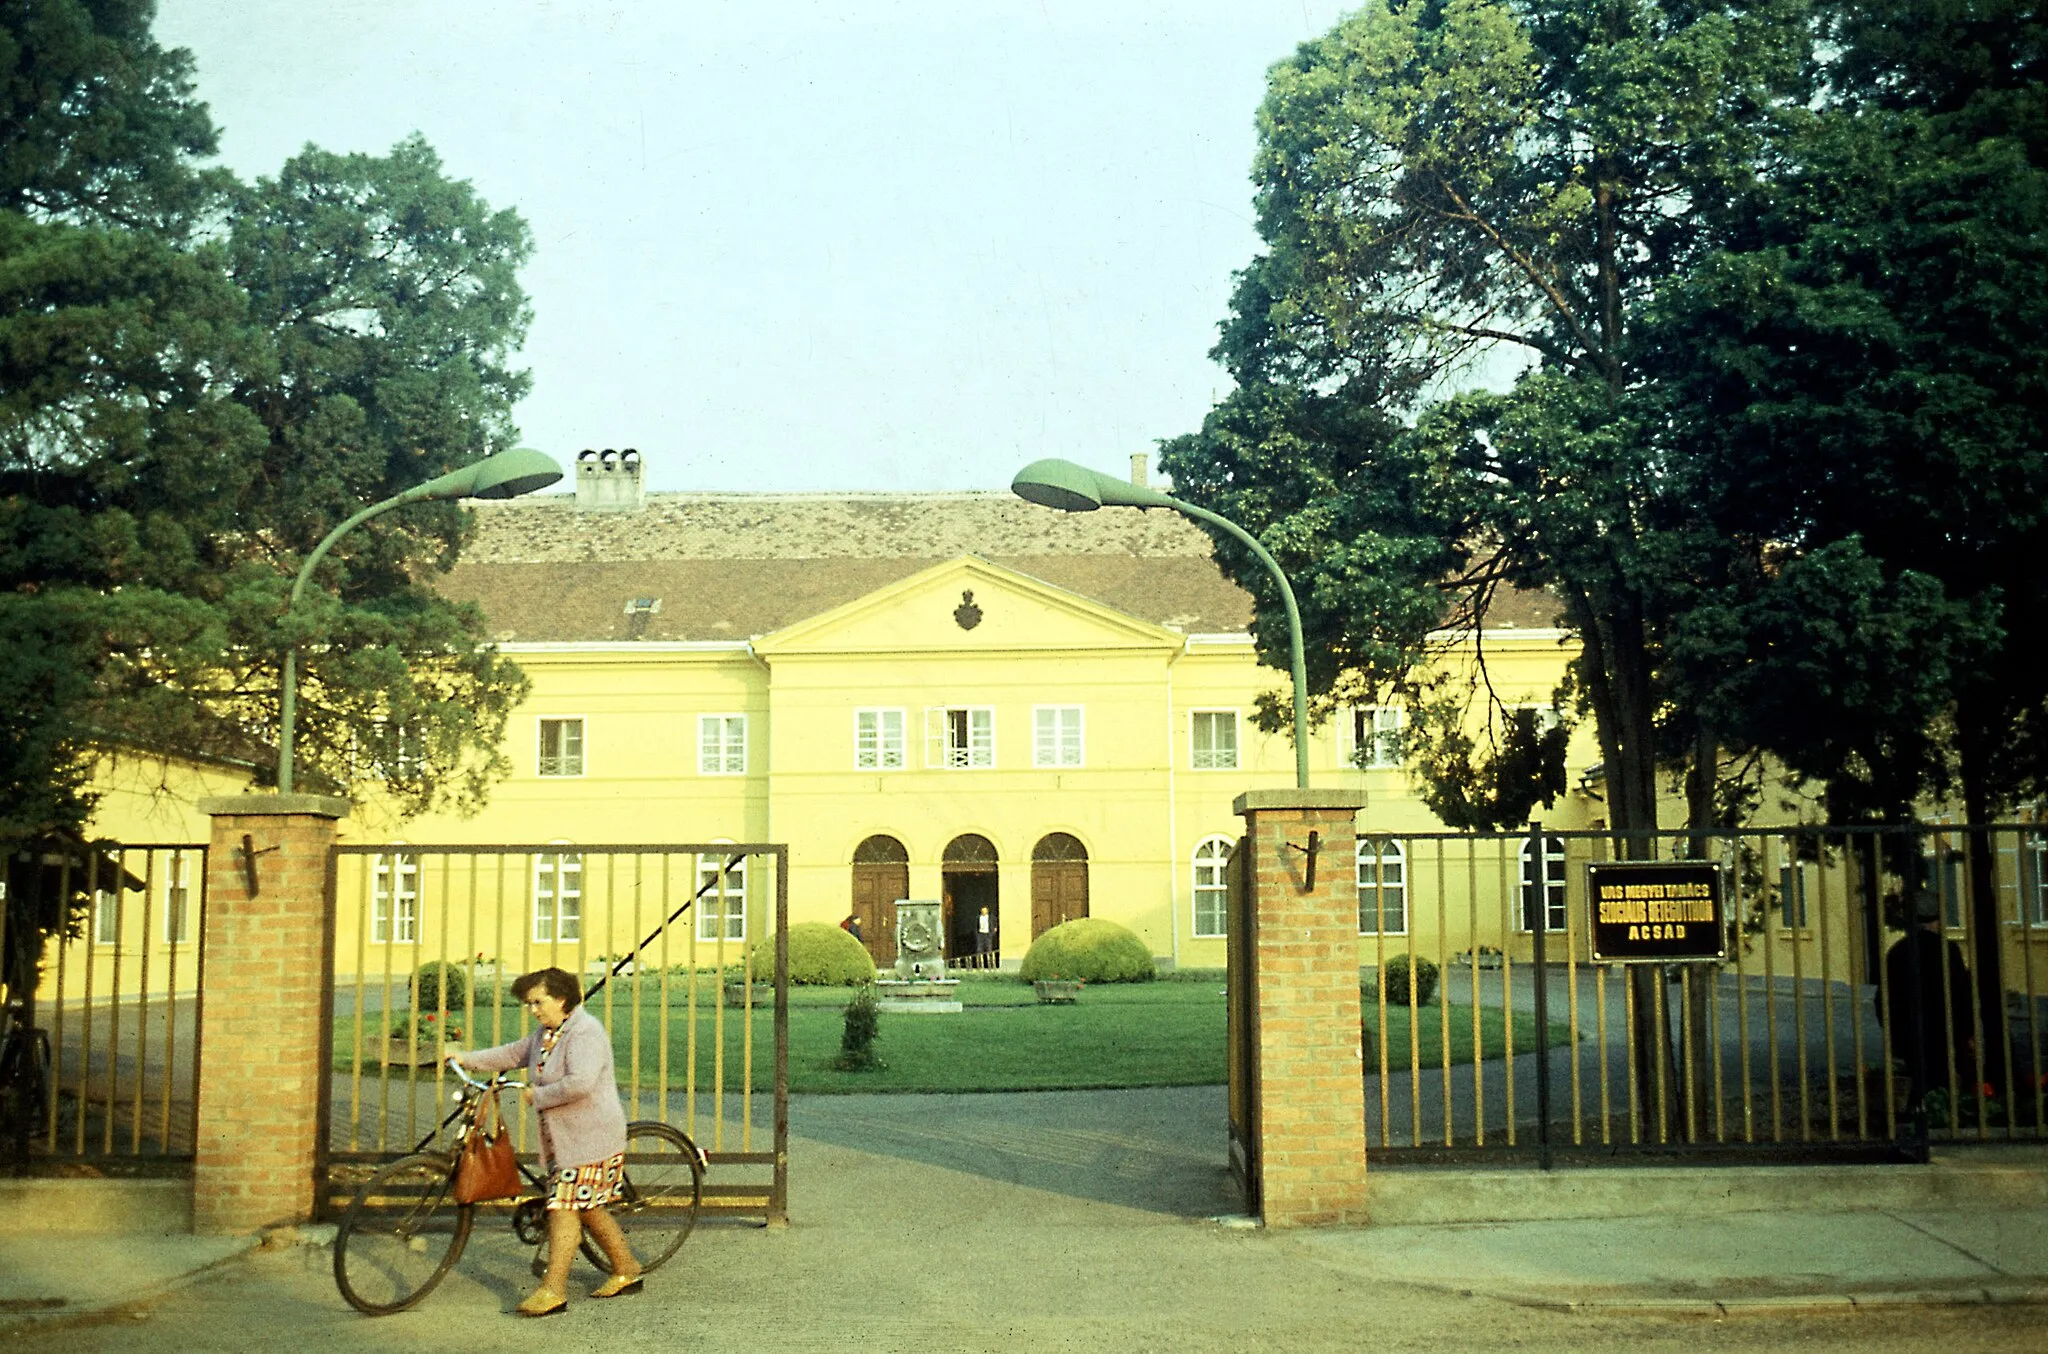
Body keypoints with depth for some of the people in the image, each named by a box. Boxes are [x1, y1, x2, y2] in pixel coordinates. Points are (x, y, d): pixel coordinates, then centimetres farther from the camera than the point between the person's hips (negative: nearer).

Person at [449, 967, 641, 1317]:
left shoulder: (585, 1032, -19)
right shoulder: (547, 1033, 12)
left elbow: (580, 1083, -31)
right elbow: (514, 1053, 25)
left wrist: (538, 1097, -20)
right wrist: (468, 1059, 17)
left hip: (590, 1138, -10)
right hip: (564, 1136, 10)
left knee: (564, 1208, -10)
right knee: (588, 1207, 14)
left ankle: (553, 1291, -6)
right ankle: (627, 1272, 26)